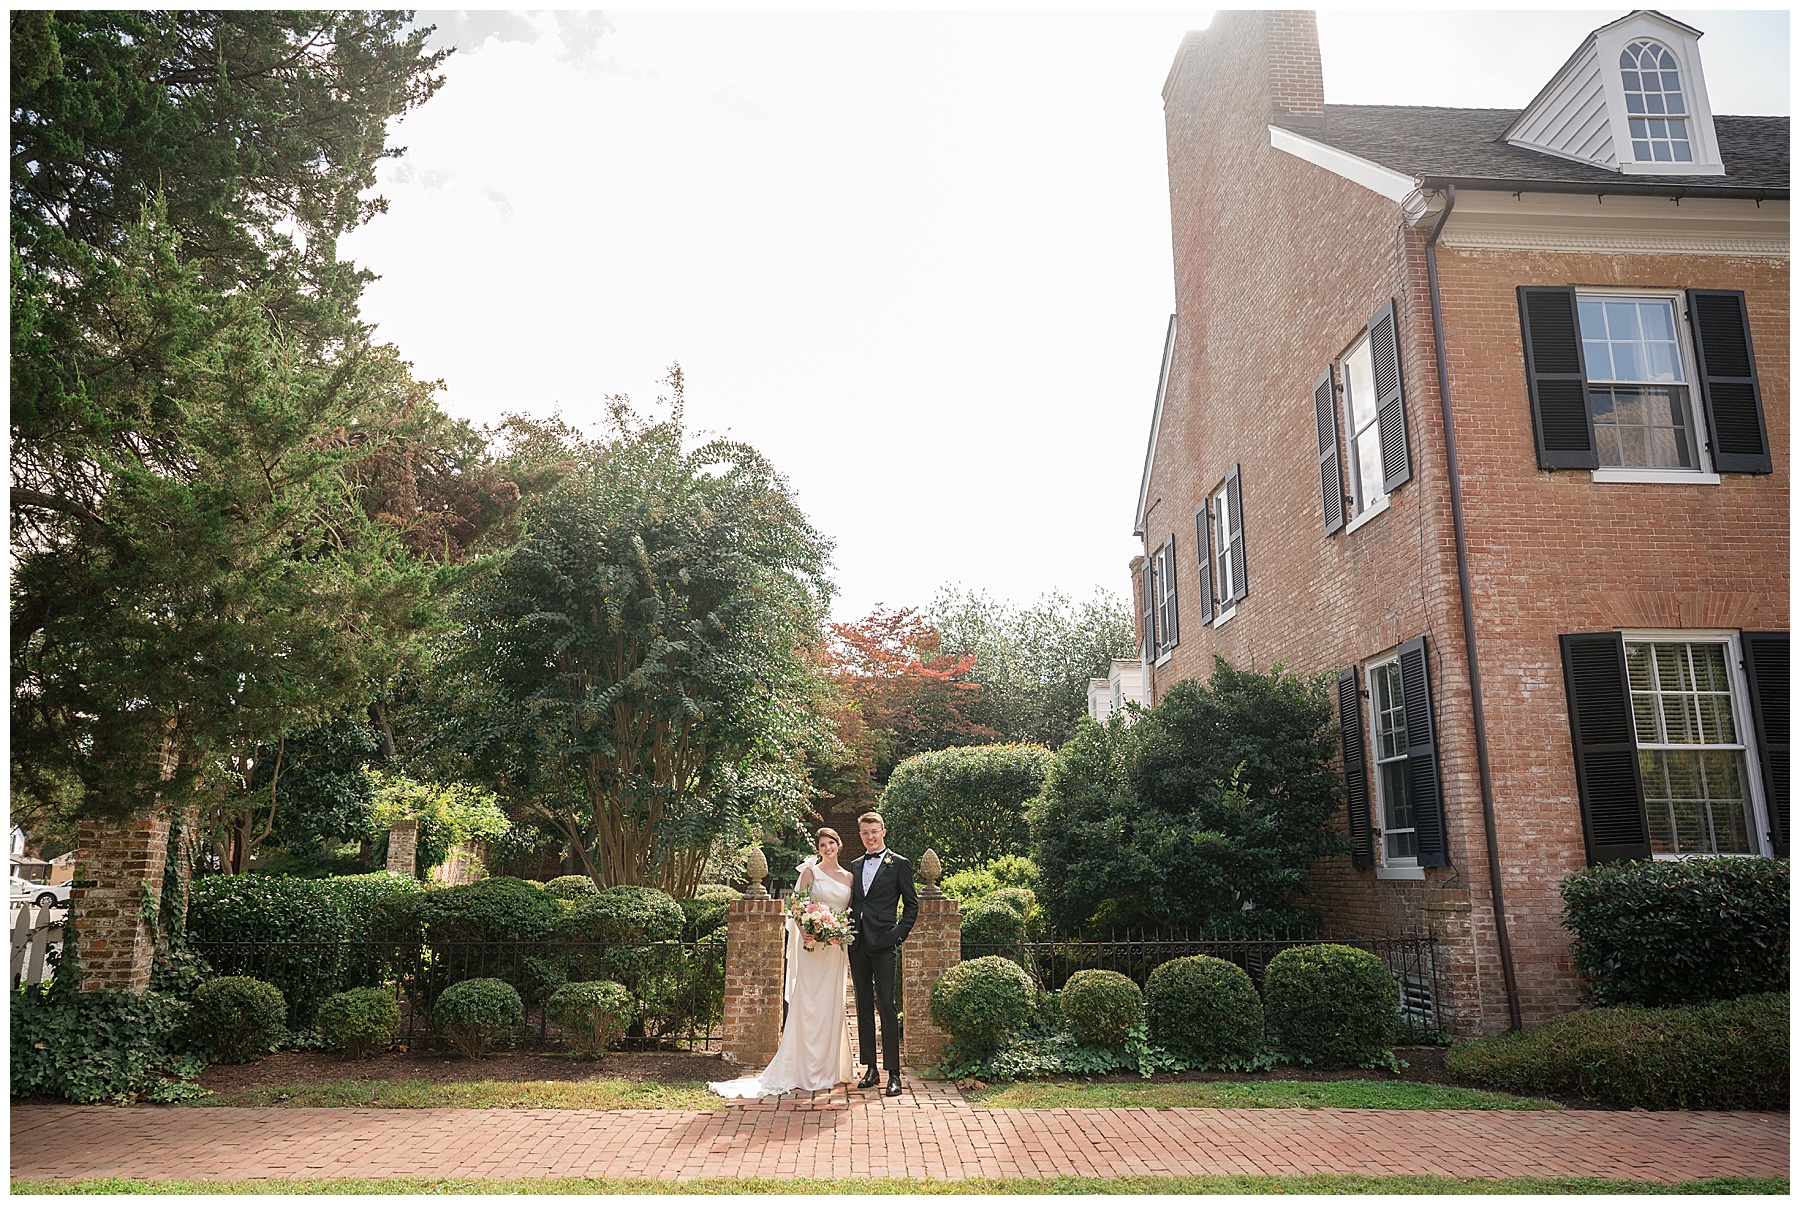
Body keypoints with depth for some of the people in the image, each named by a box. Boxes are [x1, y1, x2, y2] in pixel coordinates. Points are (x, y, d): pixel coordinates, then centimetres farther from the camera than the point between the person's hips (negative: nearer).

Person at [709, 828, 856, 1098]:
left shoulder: (848, 877, 12)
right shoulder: (810, 872, 0)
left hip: (836, 947, 5)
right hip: (813, 944, -4)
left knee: (833, 1005, 9)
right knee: (809, 1004, -4)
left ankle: (830, 1067, 18)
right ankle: (807, 1070, 1)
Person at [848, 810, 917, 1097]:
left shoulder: (899, 864, 1)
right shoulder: (855, 866, 17)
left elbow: (912, 904, 2)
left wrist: (900, 933, -9)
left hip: (883, 944, -5)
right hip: (857, 944, 6)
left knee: (885, 1004, -9)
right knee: (863, 1005, 8)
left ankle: (893, 1073, -6)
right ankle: (871, 1068, 15)